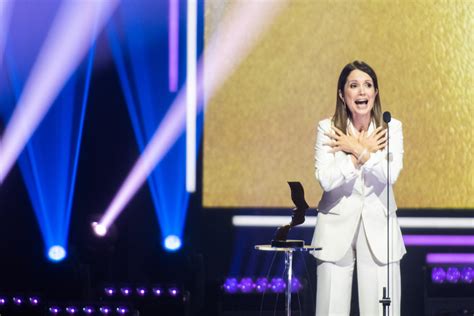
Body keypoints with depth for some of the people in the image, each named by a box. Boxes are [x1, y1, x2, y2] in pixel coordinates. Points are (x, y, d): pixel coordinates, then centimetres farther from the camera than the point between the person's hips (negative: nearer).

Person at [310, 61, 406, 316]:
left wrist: (356, 149, -12)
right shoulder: (328, 129, -1)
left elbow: (390, 174, -15)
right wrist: (365, 152, -10)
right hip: (337, 229, 0)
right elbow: (325, 180, -13)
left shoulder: (392, 128, 1)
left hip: (378, 230, 1)